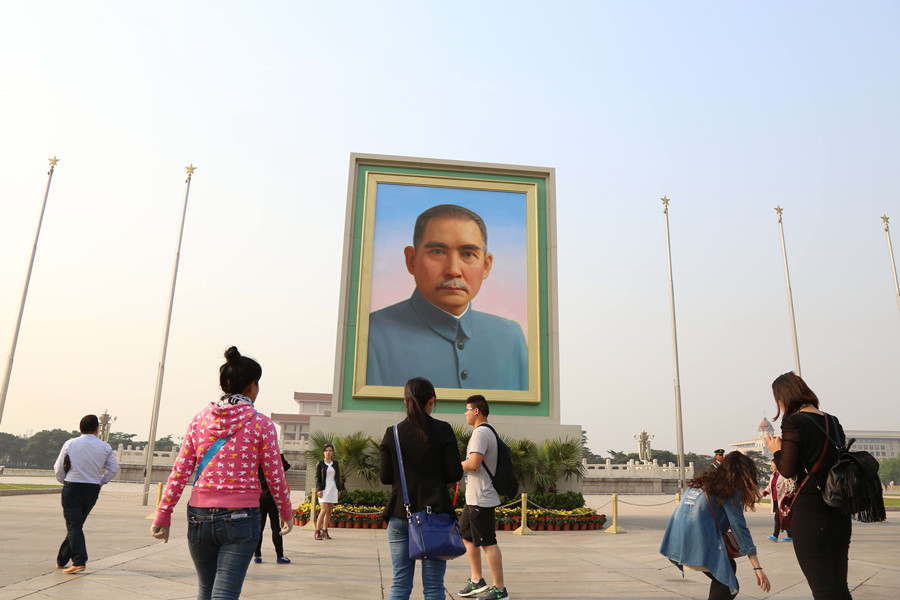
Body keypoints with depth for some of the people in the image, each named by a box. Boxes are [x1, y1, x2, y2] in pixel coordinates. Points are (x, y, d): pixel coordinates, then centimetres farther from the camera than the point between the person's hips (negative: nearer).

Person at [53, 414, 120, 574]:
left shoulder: (70, 444, -3)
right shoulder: (105, 447, 0)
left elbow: (58, 469, 0)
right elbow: (114, 468, 0)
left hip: (72, 488, -2)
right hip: (93, 490, 2)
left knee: (74, 526, -4)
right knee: (77, 524, 16)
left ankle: (79, 561, -15)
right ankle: (62, 559, 25)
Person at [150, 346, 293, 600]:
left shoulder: (200, 419, 4)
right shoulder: (261, 424, -7)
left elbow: (180, 471, 2)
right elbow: (275, 476, -3)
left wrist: (163, 514, 8)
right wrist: (286, 513, 10)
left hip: (199, 515, 4)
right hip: (239, 517, -4)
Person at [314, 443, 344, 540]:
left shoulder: (335, 464, 12)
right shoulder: (320, 463, 0)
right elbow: (317, 478, -2)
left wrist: (339, 489, 12)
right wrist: (319, 490, -11)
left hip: (333, 489, 4)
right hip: (324, 489, -4)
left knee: (329, 511, 5)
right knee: (324, 510, -15)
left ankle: (324, 531, 12)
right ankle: (317, 532, -9)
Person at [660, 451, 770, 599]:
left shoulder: (701, 482, 20)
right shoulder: (731, 489, -1)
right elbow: (739, 527, -6)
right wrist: (757, 567, -5)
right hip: (698, 547, -7)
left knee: (728, 566, 23)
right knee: (728, 588, 8)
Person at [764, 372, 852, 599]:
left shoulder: (793, 422, -11)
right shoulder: (833, 422, 10)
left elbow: (788, 470, -13)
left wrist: (776, 450, 6)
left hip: (809, 513, -7)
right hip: (839, 514, 7)